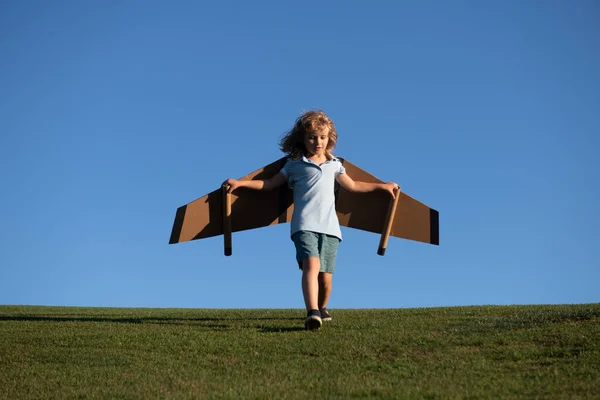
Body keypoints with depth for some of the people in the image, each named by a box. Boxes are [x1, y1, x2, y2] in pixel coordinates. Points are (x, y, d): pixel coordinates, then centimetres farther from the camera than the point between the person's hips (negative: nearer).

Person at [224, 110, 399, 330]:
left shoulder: (334, 164, 21)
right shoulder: (295, 164, 11)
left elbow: (353, 185, 33)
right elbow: (270, 183, 13)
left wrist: (382, 186, 37)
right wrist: (241, 183, 3)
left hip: (329, 227, 3)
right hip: (305, 225, -3)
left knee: (326, 275, 0)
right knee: (311, 265, -26)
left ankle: (321, 309, 28)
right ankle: (312, 313, -39)